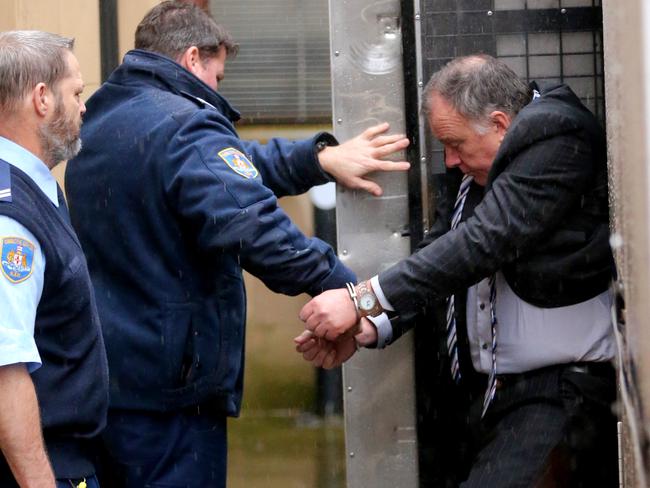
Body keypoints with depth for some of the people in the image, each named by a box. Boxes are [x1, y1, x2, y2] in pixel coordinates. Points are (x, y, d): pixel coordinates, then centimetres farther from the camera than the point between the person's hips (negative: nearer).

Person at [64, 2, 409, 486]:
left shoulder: (99, 124, 14)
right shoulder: (185, 127, -16)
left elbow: (227, 170, 16)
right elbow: (254, 226, -29)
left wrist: (321, 157, 9)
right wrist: (345, 289, -26)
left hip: (101, 378, 9)